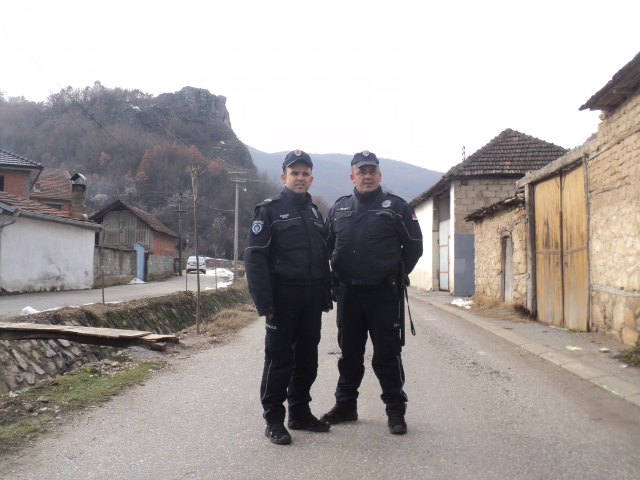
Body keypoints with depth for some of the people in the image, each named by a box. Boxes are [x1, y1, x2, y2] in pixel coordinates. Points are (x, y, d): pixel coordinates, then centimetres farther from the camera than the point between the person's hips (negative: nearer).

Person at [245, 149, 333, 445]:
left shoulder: (315, 213, 17)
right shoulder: (270, 209, -2)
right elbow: (254, 256, -10)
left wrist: (327, 296, 13)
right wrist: (264, 302, -17)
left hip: (312, 297, 6)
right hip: (284, 296, -6)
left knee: (307, 358, 12)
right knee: (279, 359, -1)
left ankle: (300, 413, 26)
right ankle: (273, 420, 12)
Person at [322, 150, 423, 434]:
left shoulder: (396, 206, 0)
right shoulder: (339, 208, 11)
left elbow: (414, 246, 4)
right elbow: (328, 246, 21)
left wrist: (395, 274, 5)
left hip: (383, 294, -4)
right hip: (348, 293, 4)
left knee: (387, 356, 2)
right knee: (349, 354, 14)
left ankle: (396, 411, 16)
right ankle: (345, 406, 28)